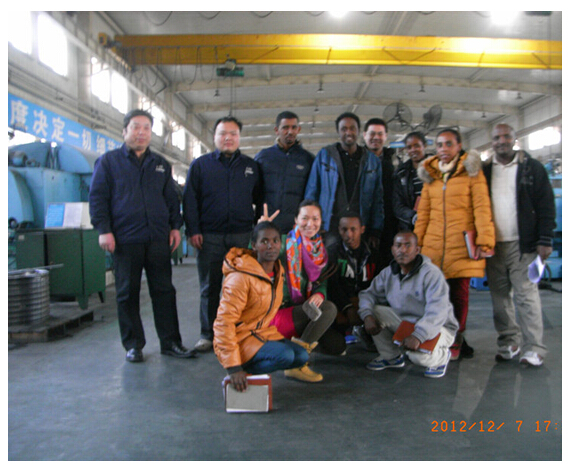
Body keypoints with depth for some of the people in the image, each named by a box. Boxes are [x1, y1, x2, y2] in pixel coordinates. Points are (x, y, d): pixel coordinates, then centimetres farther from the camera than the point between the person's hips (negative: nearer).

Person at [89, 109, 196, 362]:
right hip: (124, 239, -2)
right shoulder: (108, 161, 7)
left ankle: (170, 342, 13)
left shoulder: (160, 164, 18)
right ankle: (133, 344, 16)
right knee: (128, 293, 5)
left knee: (164, 291, 4)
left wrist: (175, 226, 9)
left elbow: (172, 198, 19)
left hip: (158, 238, 3)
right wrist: (103, 230, -8)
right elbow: (97, 197, 1)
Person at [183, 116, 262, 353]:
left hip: (242, 235, 1)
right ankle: (208, 334, 15)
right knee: (209, 287, 5)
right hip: (210, 236, -1)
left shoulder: (250, 166, 13)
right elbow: (190, 199, 4)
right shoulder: (200, 164, 8)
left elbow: (259, 199, 15)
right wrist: (193, 230, -5)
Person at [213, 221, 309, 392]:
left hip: (262, 333, 8)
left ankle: (248, 371, 4)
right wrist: (233, 367, -26)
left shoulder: (278, 272, 3)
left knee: (301, 356, -8)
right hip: (239, 339, -8)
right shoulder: (241, 277, -23)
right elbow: (224, 322, -24)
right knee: (285, 356, -27)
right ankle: (241, 374, -7)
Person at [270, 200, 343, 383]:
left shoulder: (320, 248, 9)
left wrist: (319, 294, -13)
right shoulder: (284, 243, -10)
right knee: (329, 309, -27)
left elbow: (323, 281, 9)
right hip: (280, 311, -7)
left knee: (337, 345, -2)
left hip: (305, 310, 7)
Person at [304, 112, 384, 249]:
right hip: (331, 227, -1)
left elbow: (377, 200, 12)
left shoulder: (373, 161, 12)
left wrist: (375, 231, 5)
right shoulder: (324, 155, 7)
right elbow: (311, 192, 7)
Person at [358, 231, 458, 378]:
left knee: (419, 356, -34)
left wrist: (418, 335, -42)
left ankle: (441, 356, 5)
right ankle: (391, 356, 4)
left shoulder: (431, 273, -20)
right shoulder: (388, 273, 0)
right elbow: (369, 294, 1)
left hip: (436, 327, -5)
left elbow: (437, 312, -29)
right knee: (375, 311, -15)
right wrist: (367, 315, -21)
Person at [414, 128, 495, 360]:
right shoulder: (430, 174, 16)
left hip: (462, 243, -3)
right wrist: (416, 241, 9)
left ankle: (456, 343, 13)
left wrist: (485, 240, -12)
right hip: (433, 243, 3)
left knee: (460, 292, 0)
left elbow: (482, 208, -4)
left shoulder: (471, 172, 4)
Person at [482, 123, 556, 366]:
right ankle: (509, 343, 18)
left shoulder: (532, 167, 4)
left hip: (522, 244, -3)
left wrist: (545, 239, -7)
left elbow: (546, 205, 0)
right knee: (500, 296, 7)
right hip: (493, 244, 3)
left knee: (526, 295, -3)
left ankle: (534, 348, 3)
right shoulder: (484, 171, 12)